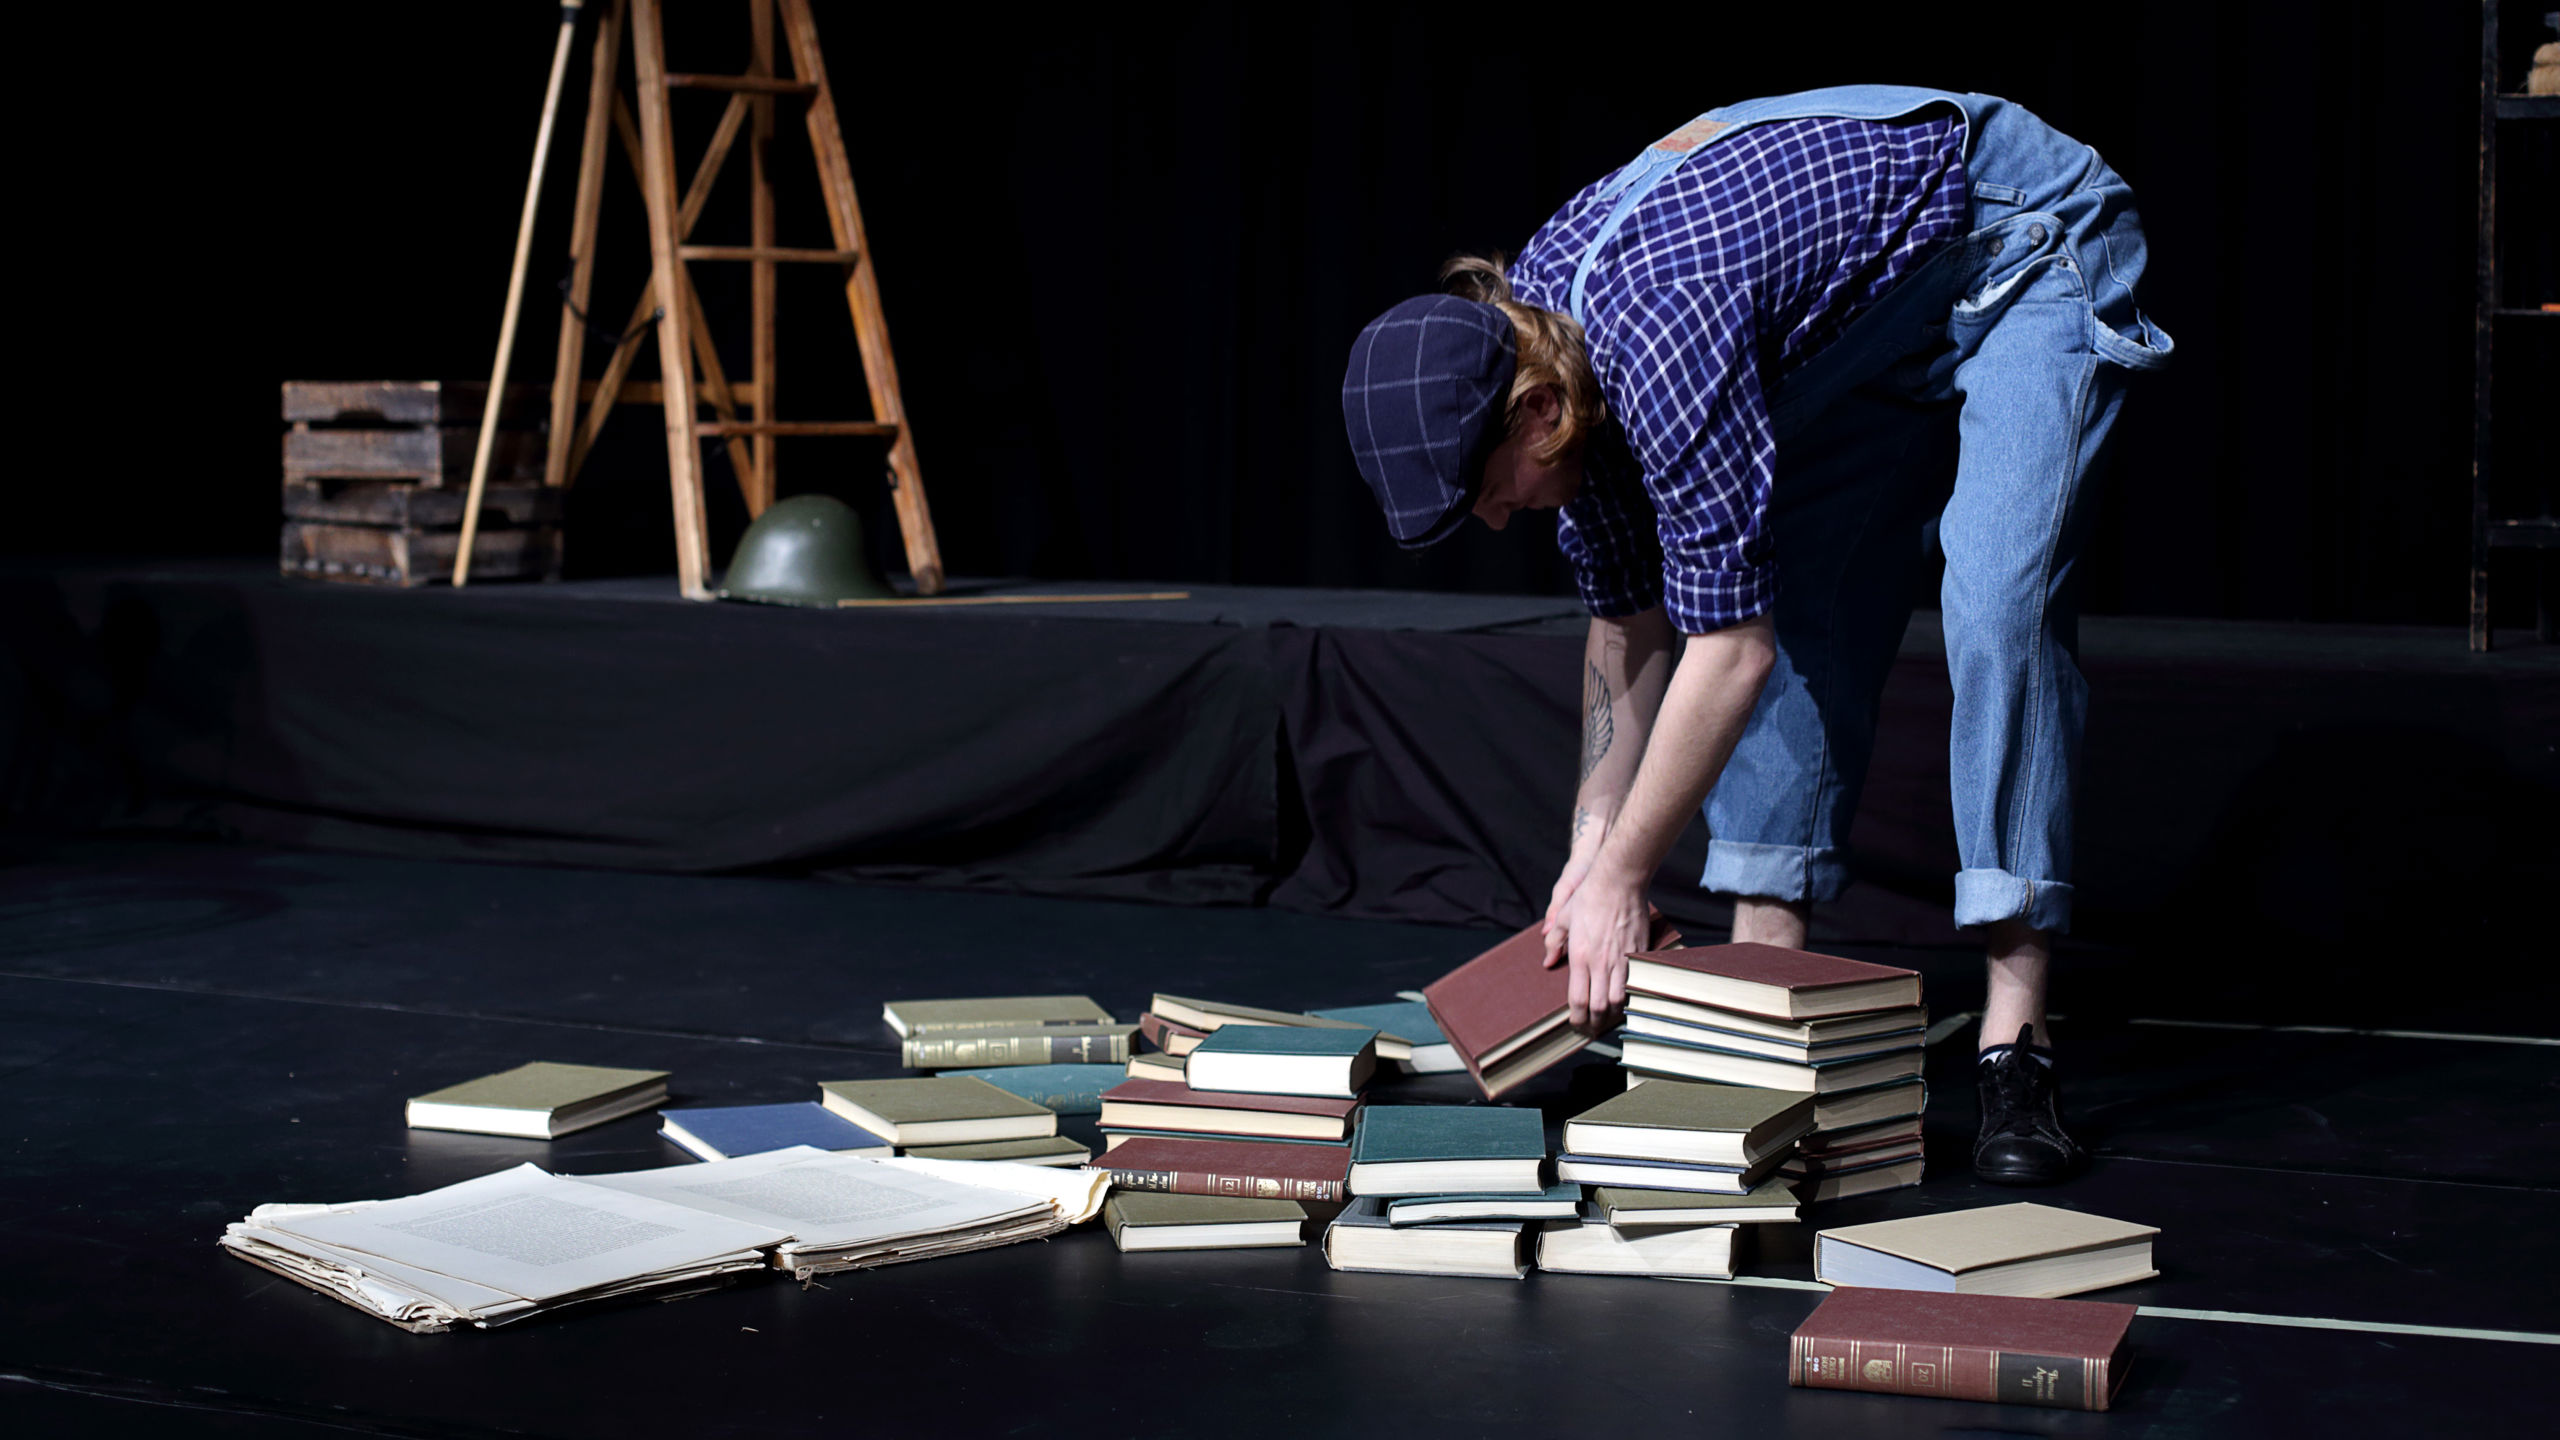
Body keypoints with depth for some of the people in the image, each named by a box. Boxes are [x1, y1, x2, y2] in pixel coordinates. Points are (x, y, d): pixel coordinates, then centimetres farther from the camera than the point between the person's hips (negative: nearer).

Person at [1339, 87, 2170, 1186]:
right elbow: (1627, 615, 4)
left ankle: (2013, 1035, -21)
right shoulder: (1534, 341, -9)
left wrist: (1620, 878, -23)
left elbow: (1729, 651, -32)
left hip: (2027, 243, -9)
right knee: (1786, 602, -3)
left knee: (1996, 609, -22)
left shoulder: (1657, 330, -37)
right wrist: (1591, 847, 2)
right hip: (1875, 312, 9)